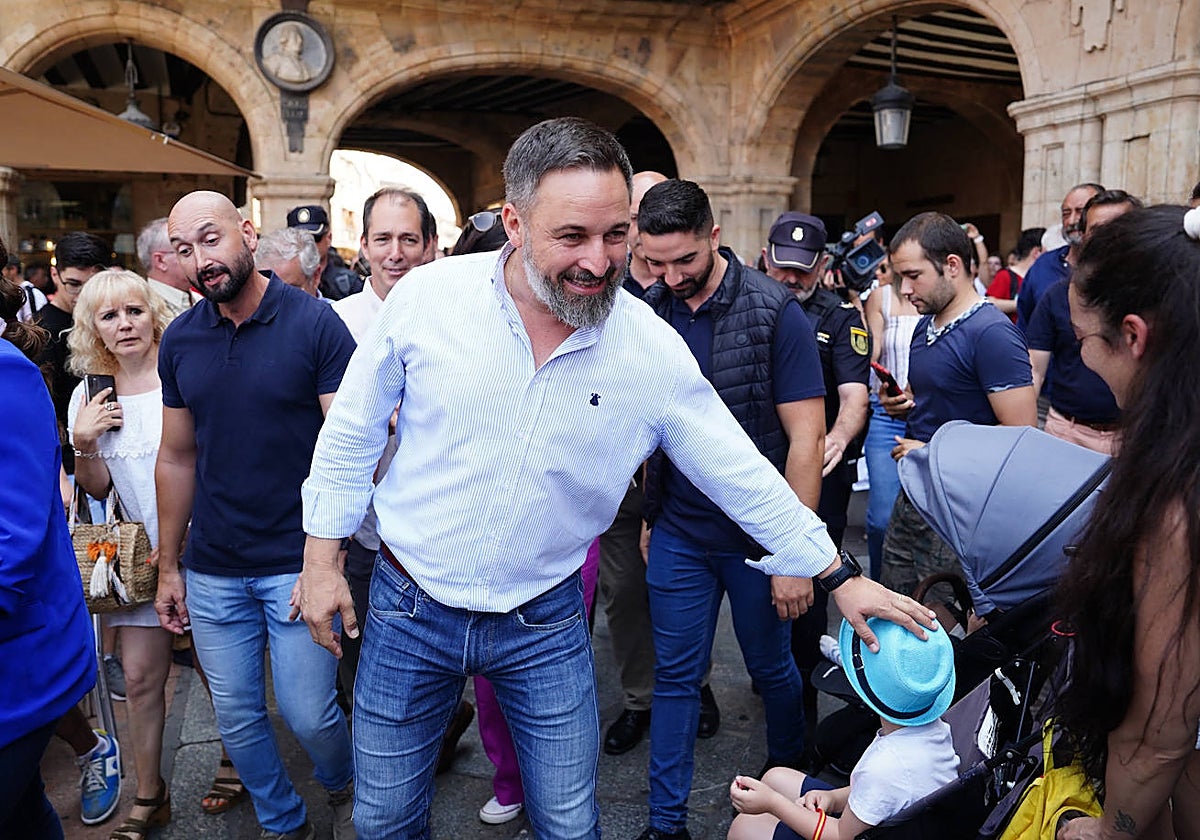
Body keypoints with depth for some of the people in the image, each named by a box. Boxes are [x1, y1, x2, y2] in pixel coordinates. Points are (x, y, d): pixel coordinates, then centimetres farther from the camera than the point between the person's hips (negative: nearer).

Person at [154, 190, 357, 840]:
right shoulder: (180, 340, 3)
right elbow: (176, 458, 10)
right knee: (236, 720, 14)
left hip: (297, 564, -4)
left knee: (309, 714, 3)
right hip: (212, 572, 4)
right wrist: (167, 567, 12)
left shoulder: (315, 323, -11)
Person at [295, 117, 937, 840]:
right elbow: (352, 432, -1)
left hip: (545, 625, 0)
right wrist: (322, 558, 2)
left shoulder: (653, 350, -13)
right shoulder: (428, 296, -13)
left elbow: (742, 473, -3)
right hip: (410, 609, 1)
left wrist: (839, 575, 1)